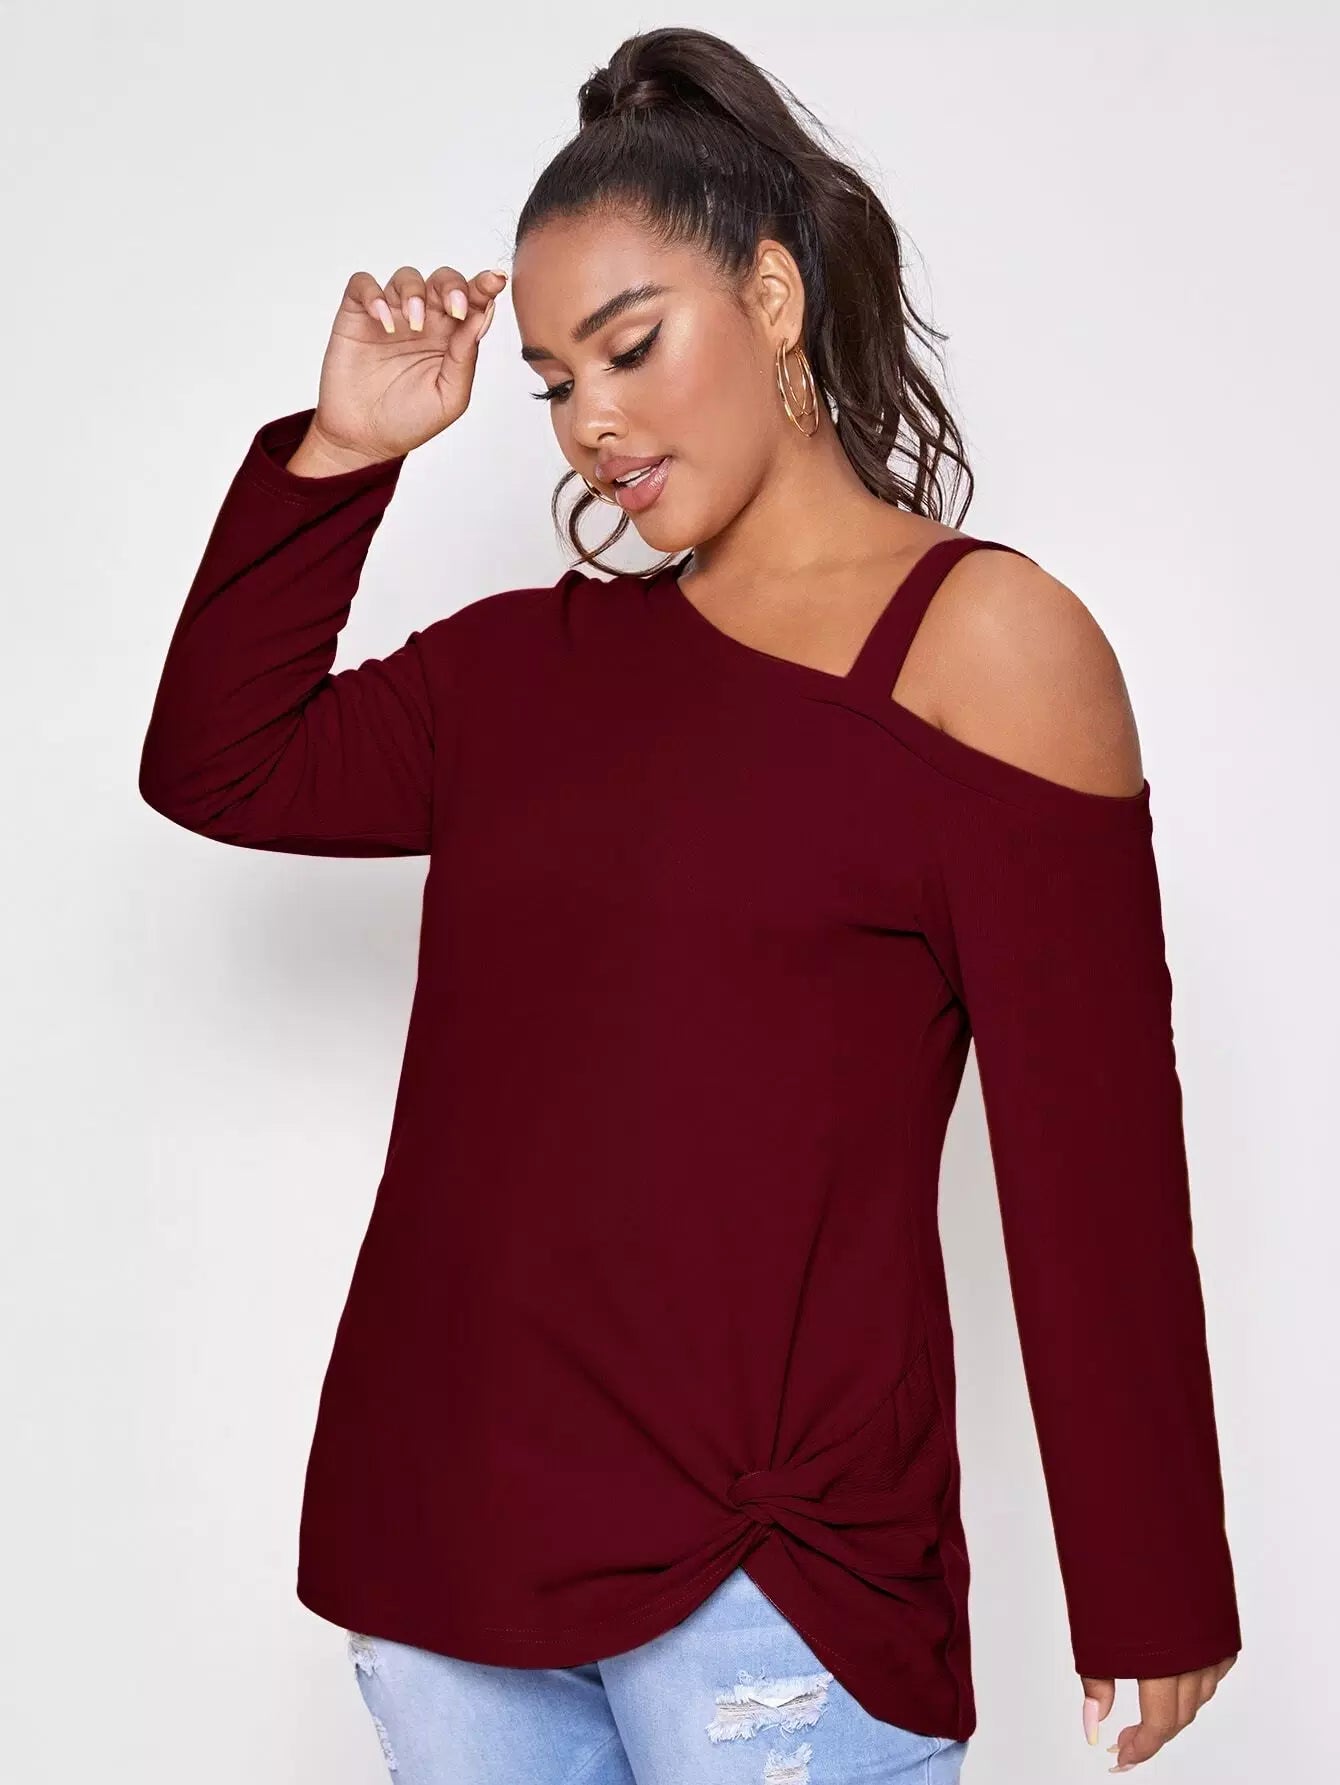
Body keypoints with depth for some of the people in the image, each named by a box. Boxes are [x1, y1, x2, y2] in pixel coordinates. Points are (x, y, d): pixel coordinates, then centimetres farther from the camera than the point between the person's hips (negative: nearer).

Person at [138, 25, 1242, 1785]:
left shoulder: (982, 637, -6)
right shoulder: (537, 663, 11)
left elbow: (1094, 1154, -8)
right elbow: (218, 766, 14)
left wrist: (1148, 1592, -8)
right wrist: (340, 450, 5)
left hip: (767, 1570, -5)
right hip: (442, 1526, 5)